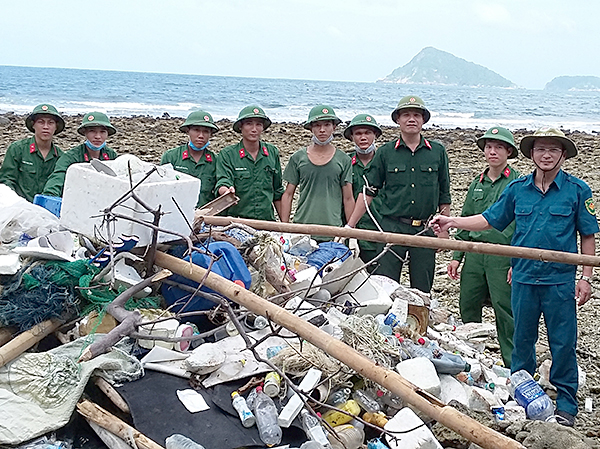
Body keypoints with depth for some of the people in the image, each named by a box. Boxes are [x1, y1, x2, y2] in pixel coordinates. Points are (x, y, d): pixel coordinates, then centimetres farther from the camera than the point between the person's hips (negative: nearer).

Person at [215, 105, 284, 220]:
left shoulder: (273, 153, 12)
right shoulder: (227, 154, 2)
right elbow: (222, 183, -9)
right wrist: (227, 191, -32)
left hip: (267, 220, 2)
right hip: (236, 218, -1)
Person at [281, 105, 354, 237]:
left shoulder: (344, 160, 6)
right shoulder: (298, 158, 6)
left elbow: (348, 199, 8)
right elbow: (288, 195, 9)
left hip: (333, 230, 0)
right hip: (301, 229, 0)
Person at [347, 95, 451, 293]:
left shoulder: (438, 152, 7)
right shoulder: (385, 152, 4)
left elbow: (444, 195, 11)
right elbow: (368, 192, 3)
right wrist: (349, 226, -2)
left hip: (425, 230, 1)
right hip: (392, 227, -1)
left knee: (422, 288, 8)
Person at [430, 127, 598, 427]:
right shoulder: (517, 188, 6)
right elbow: (489, 219, 11)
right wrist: (452, 221, 0)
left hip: (560, 280, -3)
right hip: (524, 278, 3)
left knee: (563, 343, 4)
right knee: (522, 339, 14)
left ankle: (566, 404, 20)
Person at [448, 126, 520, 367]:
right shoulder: (477, 183, 15)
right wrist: (457, 256, 14)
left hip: (503, 254, -6)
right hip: (474, 254, 6)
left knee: (504, 309, -5)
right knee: (468, 306, 10)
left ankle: (513, 365, 7)